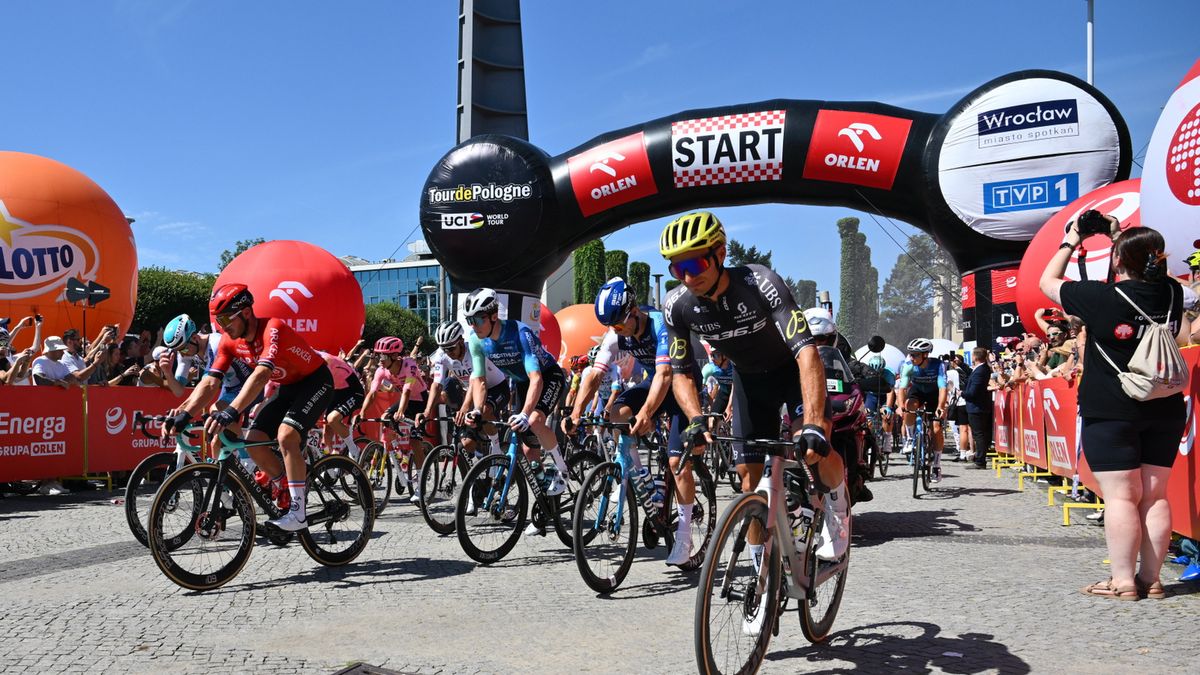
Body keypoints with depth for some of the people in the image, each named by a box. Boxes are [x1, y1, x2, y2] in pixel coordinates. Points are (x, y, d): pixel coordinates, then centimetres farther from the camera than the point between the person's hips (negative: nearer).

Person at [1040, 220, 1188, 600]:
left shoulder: (1102, 297, -15)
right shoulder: (1172, 293, 0)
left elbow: (1048, 282, 0)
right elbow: (1146, 275, 25)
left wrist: (1069, 243, 11)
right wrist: (1122, 238, 26)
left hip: (1110, 412, -5)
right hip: (1165, 410, 5)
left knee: (1120, 497, -3)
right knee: (1154, 496, 9)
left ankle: (1123, 582, 1)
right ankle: (1150, 579, 14)